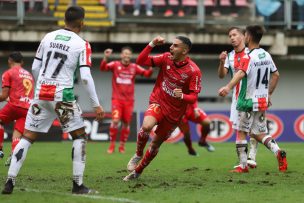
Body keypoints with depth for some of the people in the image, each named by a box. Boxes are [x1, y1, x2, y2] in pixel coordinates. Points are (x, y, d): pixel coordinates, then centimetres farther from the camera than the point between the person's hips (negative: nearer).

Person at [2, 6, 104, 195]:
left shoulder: (48, 37, 9)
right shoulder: (82, 45, -4)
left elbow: (35, 68, 12)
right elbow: (86, 77, -10)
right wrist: (96, 104, -4)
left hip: (41, 94, 4)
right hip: (62, 96, -4)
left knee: (28, 137, 8)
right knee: (80, 136, 10)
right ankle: (78, 184, 3)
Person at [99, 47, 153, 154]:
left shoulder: (134, 67, 4)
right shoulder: (115, 65, -2)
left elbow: (147, 74, 0)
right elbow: (103, 68, -16)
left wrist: (151, 67, -20)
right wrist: (105, 57, -33)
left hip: (129, 100, 2)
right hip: (117, 99, -2)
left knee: (126, 123, 4)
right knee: (115, 120, -17)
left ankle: (122, 146, 20)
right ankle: (112, 145, -3)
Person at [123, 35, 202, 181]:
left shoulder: (194, 71, -15)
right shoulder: (166, 58, -5)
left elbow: (193, 97, -13)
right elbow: (140, 61, -5)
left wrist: (182, 96, -34)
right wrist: (152, 45, -16)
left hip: (174, 113, -1)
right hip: (158, 102, 1)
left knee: (156, 144, 9)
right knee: (146, 126, -31)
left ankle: (138, 171, 31)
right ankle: (138, 154, -3)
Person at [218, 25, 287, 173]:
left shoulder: (248, 57, -14)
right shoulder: (266, 55, 9)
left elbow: (241, 73, -33)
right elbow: (276, 75, 18)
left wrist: (228, 87, -48)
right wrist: (269, 93, 25)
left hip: (249, 101, -7)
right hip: (263, 101, 7)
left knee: (241, 133, 2)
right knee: (259, 134, 13)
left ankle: (243, 165, 0)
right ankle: (278, 152, -11)